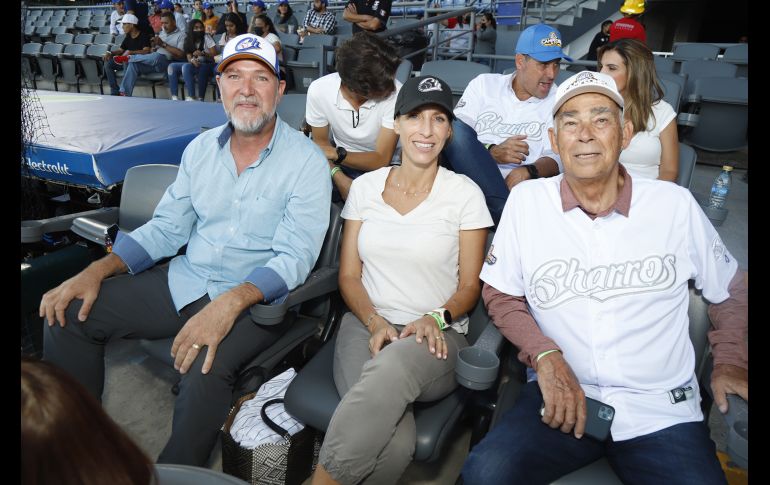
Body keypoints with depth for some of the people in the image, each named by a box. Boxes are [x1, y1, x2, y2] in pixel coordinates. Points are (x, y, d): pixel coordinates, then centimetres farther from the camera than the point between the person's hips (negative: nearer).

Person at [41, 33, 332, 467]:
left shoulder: (306, 161, -11)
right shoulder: (201, 149, 7)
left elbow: (294, 258, -18)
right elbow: (166, 228, 10)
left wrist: (230, 303, -33)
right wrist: (98, 270, -4)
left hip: (257, 298, -5)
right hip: (185, 281, 6)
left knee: (205, 369, -33)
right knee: (70, 315, -3)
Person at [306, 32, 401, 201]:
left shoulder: (395, 93, -26)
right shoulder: (318, 90, -19)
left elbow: (381, 160, -21)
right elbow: (321, 143, -4)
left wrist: (336, 154, -32)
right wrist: (339, 177, -20)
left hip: (381, 165, -1)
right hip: (342, 163, 2)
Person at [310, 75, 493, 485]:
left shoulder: (465, 193, 1)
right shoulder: (365, 186, 9)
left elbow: (470, 285, 5)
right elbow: (348, 275, 9)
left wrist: (437, 318, -15)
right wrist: (375, 323, -9)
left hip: (435, 336, 0)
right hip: (366, 325, 1)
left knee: (392, 367, -39)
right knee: (394, 441, -32)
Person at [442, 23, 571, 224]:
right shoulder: (484, 84, 15)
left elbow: (555, 158, 3)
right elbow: (453, 136, 3)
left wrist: (528, 171, -20)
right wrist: (492, 153, -15)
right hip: (470, 175, 3)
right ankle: (507, 213, -29)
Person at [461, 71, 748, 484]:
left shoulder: (676, 204, 0)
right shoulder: (526, 200, -2)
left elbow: (729, 291, 15)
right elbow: (500, 294, 3)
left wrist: (730, 360, 3)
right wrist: (544, 354, -11)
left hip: (663, 410, 2)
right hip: (562, 394, -1)